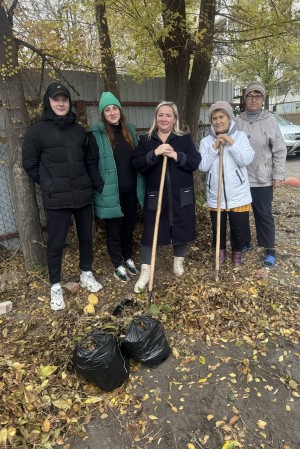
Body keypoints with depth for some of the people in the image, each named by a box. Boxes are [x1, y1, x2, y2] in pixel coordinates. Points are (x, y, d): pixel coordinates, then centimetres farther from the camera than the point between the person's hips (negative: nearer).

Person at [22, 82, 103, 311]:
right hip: (57, 199, -4)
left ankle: (86, 274, 35)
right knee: (56, 243, 4)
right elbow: (30, 165, 2)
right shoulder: (37, 131, -3)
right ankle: (55, 285, 22)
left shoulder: (79, 130, 9)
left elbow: (90, 160, 14)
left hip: (84, 194, 4)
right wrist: (50, 185, 2)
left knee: (86, 237, 14)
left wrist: (97, 182, 5)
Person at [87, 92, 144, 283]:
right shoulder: (96, 134, -9)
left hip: (130, 190, 5)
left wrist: (139, 186, 11)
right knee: (114, 230, 8)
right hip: (110, 192, -5)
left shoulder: (130, 130, 8)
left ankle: (128, 258, 37)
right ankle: (118, 265, 24)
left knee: (129, 226, 17)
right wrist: (99, 187, -11)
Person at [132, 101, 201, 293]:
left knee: (182, 229, 11)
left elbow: (195, 162, -6)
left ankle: (179, 262, 35)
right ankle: (145, 272, 13)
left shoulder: (185, 139, 5)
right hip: (155, 196, 0)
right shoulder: (145, 140, 5)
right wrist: (155, 153, -21)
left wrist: (176, 155, -20)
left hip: (181, 196, 1)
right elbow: (137, 164, -7)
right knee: (150, 232, 1)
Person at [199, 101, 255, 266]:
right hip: (215, 195, 1)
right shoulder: (206, 141, 2)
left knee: (239, 227, 11)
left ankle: (237, 251, 36)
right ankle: (220, 250, 40)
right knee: (218, 227, 15)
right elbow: (202, 166, -8)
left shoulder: (240, 136, -1)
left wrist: (231, 143, -17)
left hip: (238, 194, -1)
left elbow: (246, 160, -13)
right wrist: (214, 147, -15)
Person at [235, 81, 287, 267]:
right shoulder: (237, 122, 2)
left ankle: (270, 250, 19)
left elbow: (280, 151, -2)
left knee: (264, 215, 5)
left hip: (262, 179, -2)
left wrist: (279, 176, -6)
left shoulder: (270, 121, -4)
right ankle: (245, 243, 33)